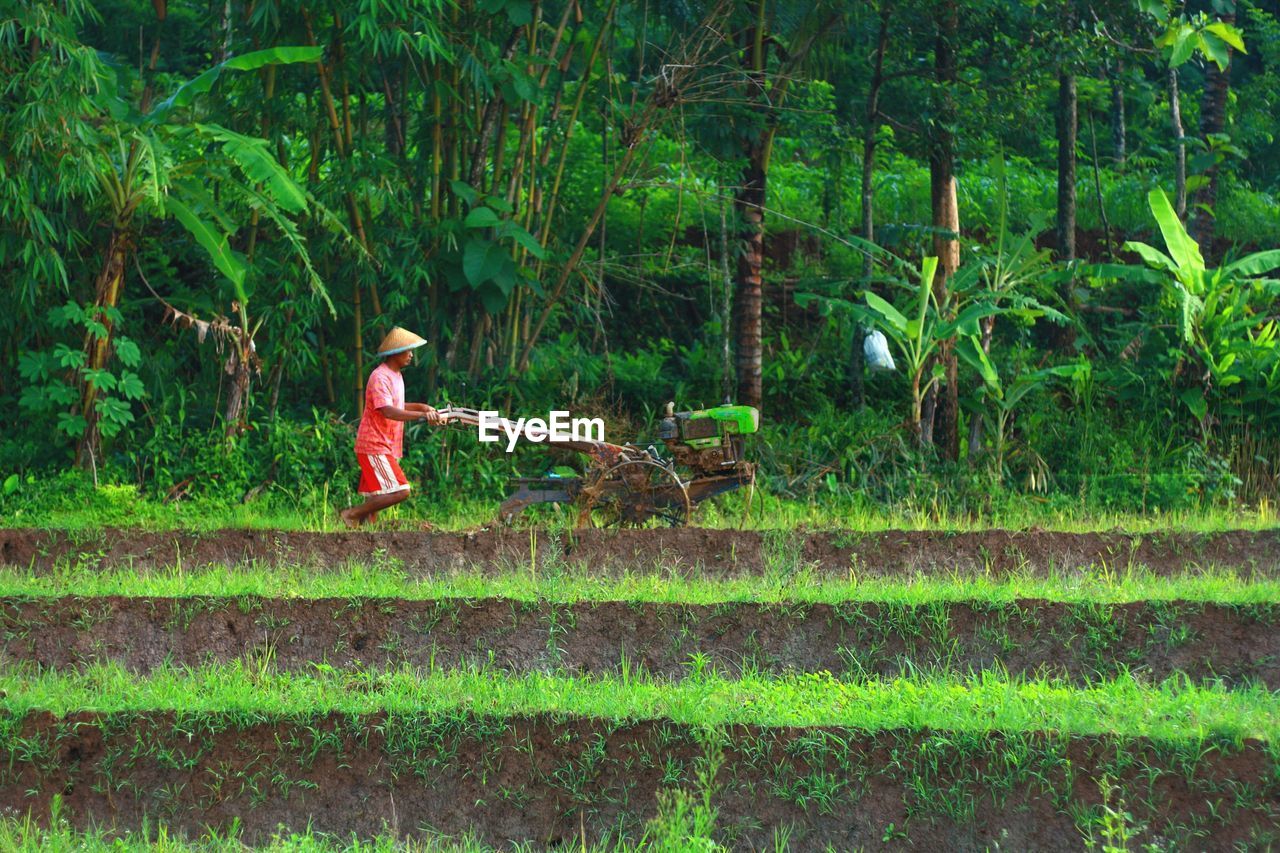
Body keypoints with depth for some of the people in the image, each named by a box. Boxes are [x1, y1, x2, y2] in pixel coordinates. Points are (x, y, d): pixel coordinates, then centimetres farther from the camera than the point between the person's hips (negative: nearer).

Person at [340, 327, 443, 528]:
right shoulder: (380, 377, -15)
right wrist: (422, 415, -35)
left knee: (375, 500, 7)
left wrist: (421, 406, 14)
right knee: (400, 491, -18)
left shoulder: (396, 375, 17)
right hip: (375, 447, -10)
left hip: (386, 448, 10)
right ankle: (352, 514, -10)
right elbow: (388, 412, -28)